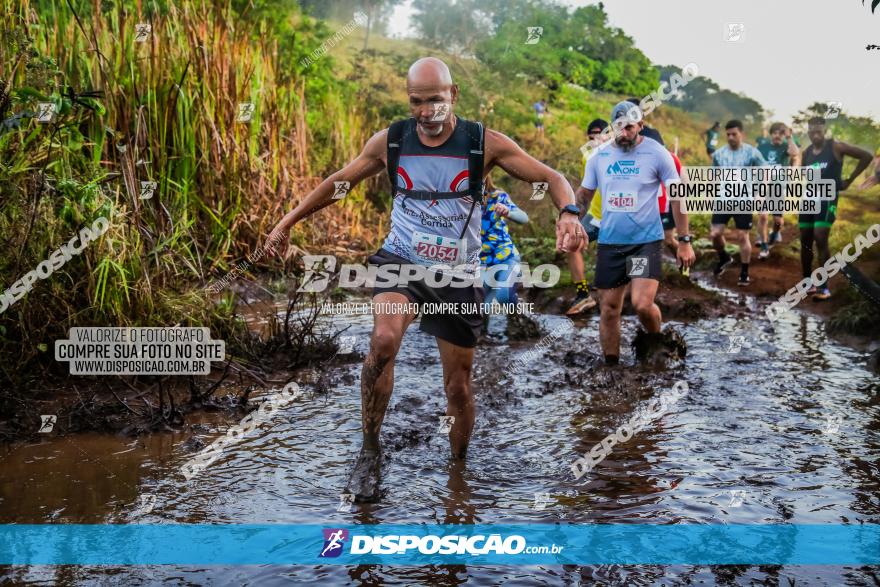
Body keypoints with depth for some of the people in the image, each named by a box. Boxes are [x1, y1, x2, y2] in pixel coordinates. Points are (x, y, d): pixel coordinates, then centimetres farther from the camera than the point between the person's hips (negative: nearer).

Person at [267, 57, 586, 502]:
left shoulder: (484, 143, -8)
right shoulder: (390, 141, -3)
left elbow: (549, 177, -9)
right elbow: (338, 182, 10)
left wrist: (569, 212, -30)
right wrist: (287, 223, 10)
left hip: (458, 276, 0)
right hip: (401, 262, 0)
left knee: (458, 386, 6)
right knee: (383, 341, -31)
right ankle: (369, 451, -12)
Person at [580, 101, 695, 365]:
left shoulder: (657, 153, -6)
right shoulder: (599, 156, 3)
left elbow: (677, 196, -1)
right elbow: (585, 195, 14)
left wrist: (684, 241, -3)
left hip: (646, 240, -3)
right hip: (609, 242, 3)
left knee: (642, 304, -16)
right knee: (609, 309, 6)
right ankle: (611, 365, 20)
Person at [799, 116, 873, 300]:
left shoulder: (836, 147, -9)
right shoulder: (806, 152, 9)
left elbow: (866, 156, -9)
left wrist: (849, 180, -6)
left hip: (827, 198, -6)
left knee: (820, 240, -14)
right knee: (805, 241, 6)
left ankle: (824, 287, -10)